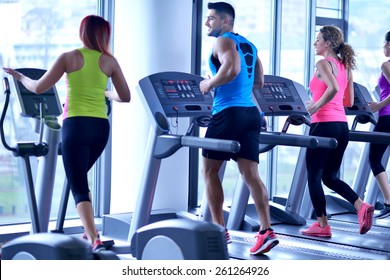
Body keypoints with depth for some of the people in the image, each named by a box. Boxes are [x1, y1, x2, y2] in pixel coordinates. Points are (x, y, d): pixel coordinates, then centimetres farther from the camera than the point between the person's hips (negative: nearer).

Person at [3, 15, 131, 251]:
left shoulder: (69, 58, 0)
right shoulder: (109, 61, 6)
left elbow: (38, 88, 1)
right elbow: (125, 97, 11)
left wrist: (20, 76, 20)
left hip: (75, 125, -4)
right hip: (100, 127, 4)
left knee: (79, 187, -3)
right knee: (80, 178, 26)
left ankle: (95, 239, -18)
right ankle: (90, 230, 25)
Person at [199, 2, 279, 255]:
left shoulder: (224, 42, -6)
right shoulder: (249, 46, 20)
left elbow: (232, 69, -24)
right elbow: (259, 82, 23)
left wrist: (210, 84, -11)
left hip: (228, 113, -7)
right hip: (250, 113, 7)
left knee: (209, 170, 7)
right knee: (251, 174, 2)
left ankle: (219, 231, 8)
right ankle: (266, 231, -9)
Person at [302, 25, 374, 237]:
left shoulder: (323, 64, -9)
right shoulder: (345, 66, 14)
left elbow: (333, 88, -28)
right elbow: (349, 102, 16)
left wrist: (317, 105, -16)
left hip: (324, 124, -8)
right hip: (342, 125, 8)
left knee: (314, 176, 4)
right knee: (330, 177, 16)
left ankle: (322, 226, 8)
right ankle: (361, 207, -3)